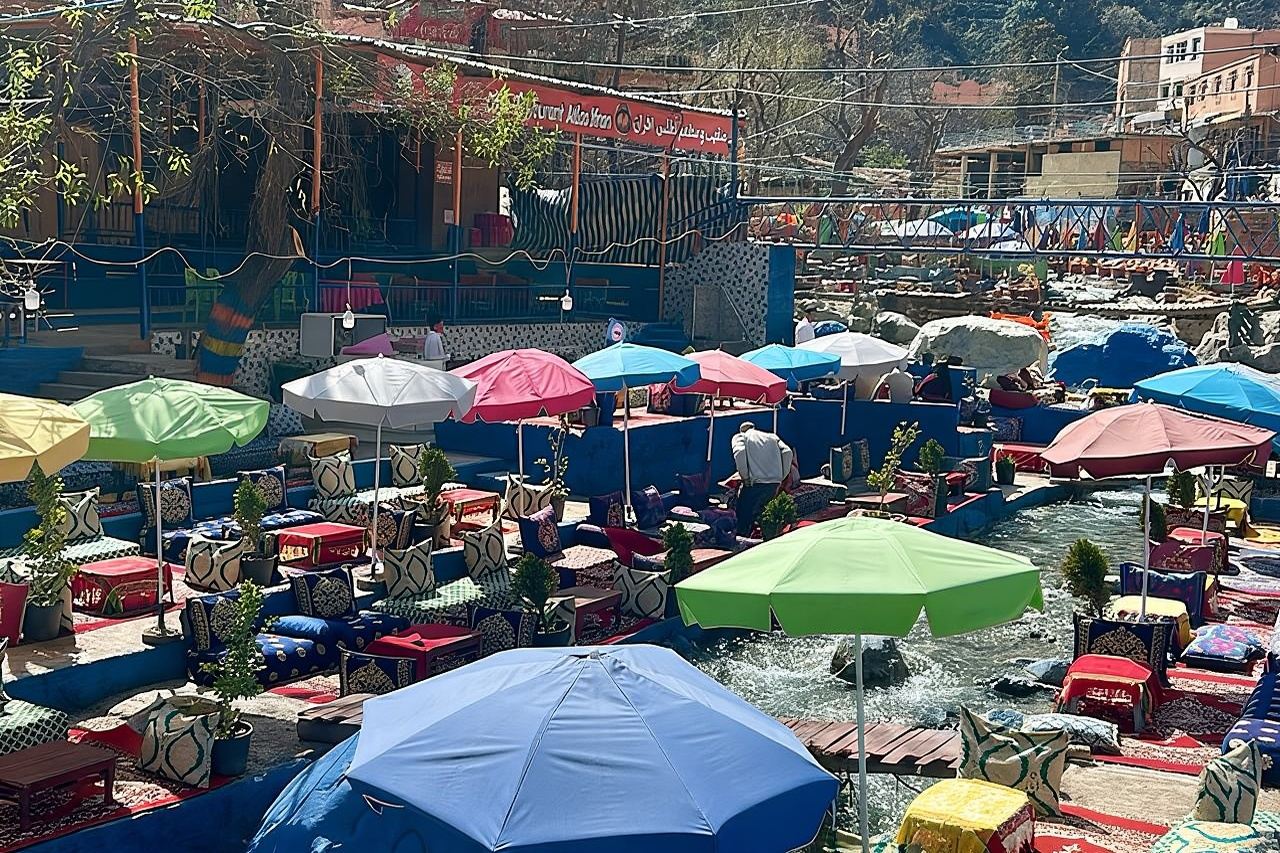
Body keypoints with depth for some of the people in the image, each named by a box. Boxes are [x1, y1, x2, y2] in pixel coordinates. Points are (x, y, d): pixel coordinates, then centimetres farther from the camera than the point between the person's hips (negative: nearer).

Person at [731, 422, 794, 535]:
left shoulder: (740, 437, 12)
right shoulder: (771, 437, 23)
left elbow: (739, 453, -11)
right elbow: (787, 452, 7)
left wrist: (745, 477, -5)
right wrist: (781, 477, 10)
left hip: (754, 484, -5)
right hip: (774, 484, 5)